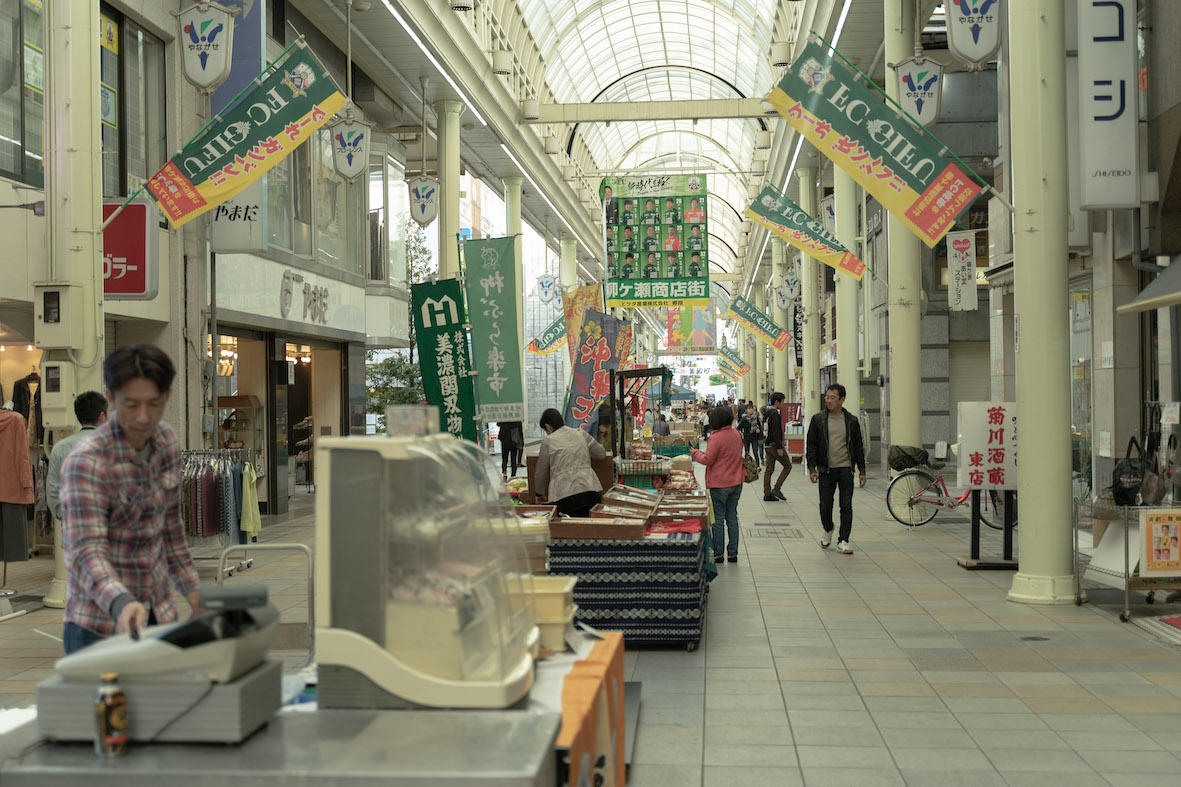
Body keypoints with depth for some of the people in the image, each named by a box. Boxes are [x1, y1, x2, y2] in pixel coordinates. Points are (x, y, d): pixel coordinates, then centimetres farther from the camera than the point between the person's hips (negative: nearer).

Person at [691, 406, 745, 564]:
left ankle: (718, 554, 6)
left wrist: (695, 453, 1)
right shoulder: (737, 435, 6)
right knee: (732, 517, 13)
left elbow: (707, 460, -15)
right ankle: (733, 553, 15)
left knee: (718, 518, 2)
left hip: (719, 484, -7)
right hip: (736, 482, 7)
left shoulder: (716, 438, -18)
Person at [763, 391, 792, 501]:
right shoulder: (774, 413, -16)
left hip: (768, 445, 9)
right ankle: (776, 489, -4)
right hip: (774, 444, -9)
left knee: (769, 470, 9)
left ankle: (767, 494, 9)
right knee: (787, 466, 1)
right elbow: (775, 432, -22)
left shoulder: (767, 412, 14)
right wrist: (779, 447, -22)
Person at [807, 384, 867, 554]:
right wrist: (812, 468, -5)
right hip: (826, 470, 0)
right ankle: (828, 530, 34)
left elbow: (858, 447, 9)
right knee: (825, 505, 6)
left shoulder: (851, 420, 5)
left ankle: (843, 541, 5)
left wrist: (862, 471, 6)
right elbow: (811, 445, 3)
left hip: (846, 469, 0)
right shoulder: (818, 419, 2)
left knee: (846, 506, -1)